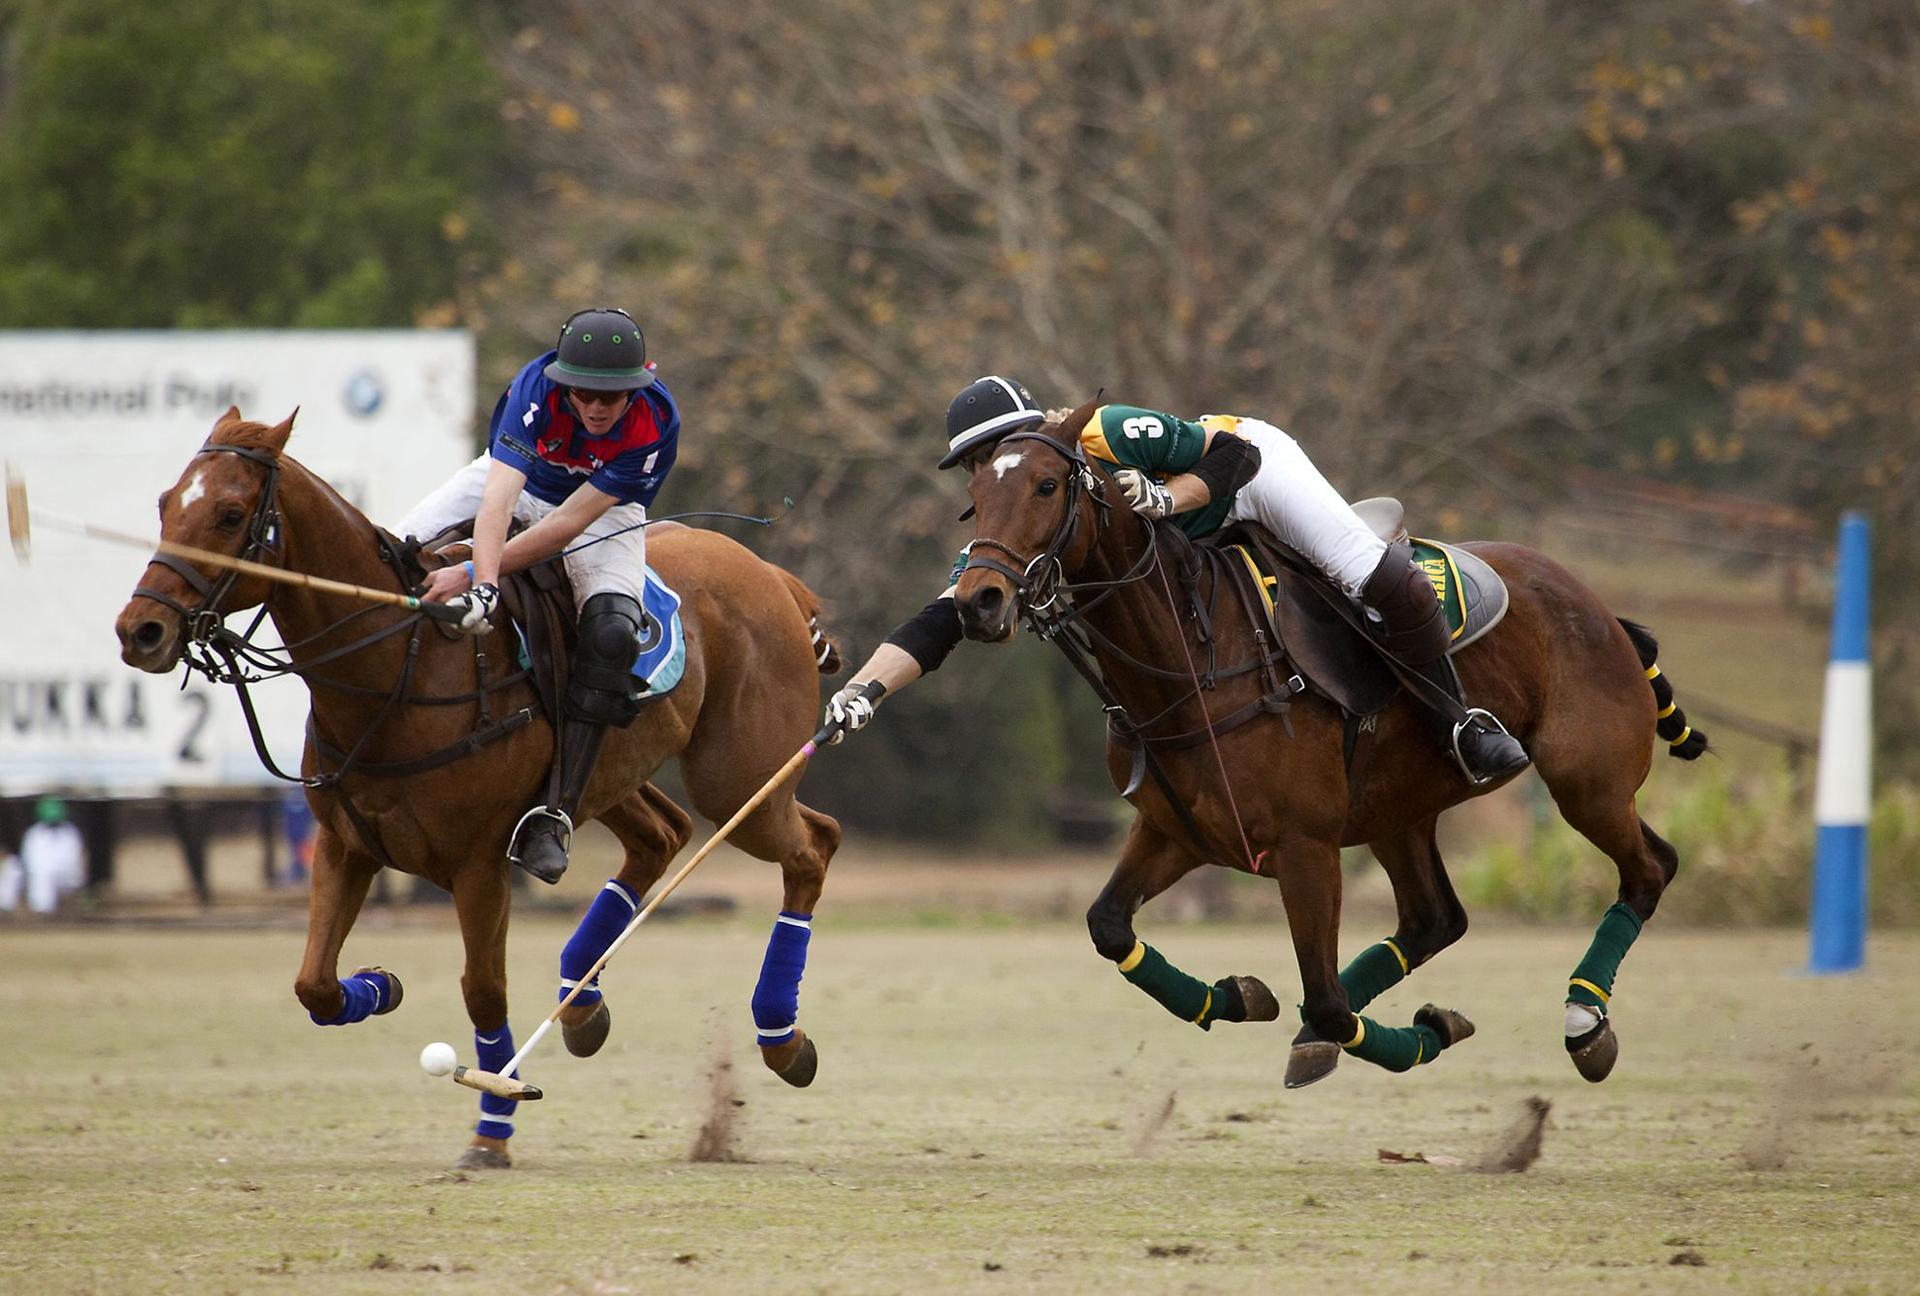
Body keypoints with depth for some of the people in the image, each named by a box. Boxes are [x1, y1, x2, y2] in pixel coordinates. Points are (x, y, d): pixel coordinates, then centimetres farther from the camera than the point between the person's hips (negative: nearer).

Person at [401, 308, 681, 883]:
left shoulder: (656, 422, -32)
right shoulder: (537, 386, -33)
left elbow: (570, 522, -34)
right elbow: (500, 495, -42)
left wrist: (472, 574, -40)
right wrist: (483, 583, -58)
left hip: (604, 509, -1)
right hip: (517, 480, 1)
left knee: (612, 633, -27)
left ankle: (555, 815, -26)